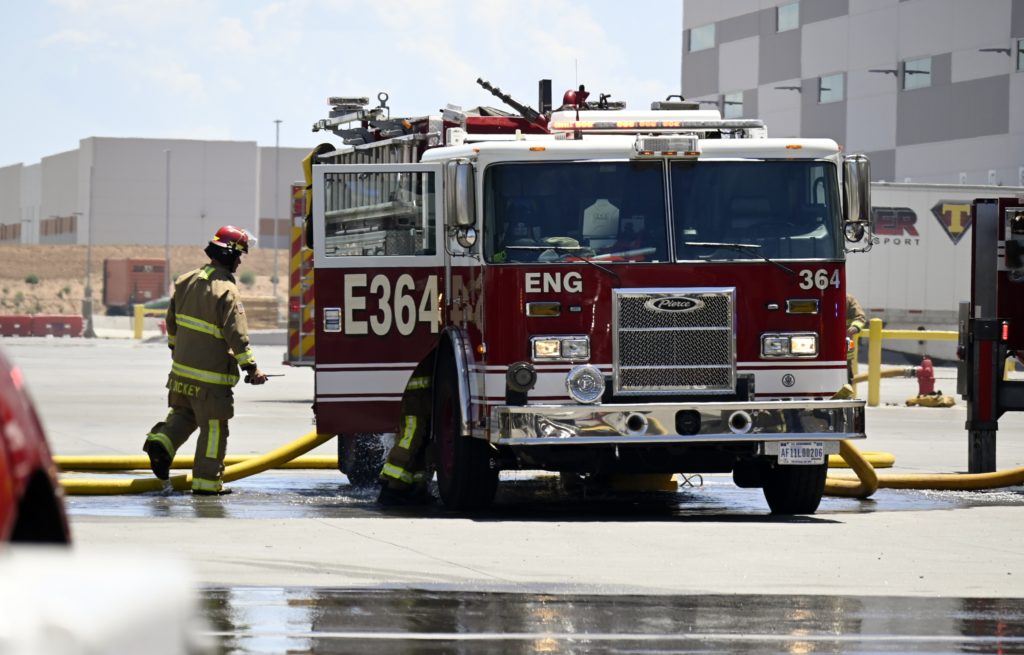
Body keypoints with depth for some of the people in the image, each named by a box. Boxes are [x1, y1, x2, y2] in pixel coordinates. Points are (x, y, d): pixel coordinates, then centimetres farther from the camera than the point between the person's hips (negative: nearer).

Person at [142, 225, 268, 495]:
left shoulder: (186, 281, 5)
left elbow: (172, 320, 17)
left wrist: (175, 349, 32)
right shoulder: (226, 291, -19)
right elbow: (237, 335, -21)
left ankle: (162, 441, 1)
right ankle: (206, 481, 5)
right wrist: (251, 368, -13)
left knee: (183, 412, 26)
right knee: (214, 427, 2)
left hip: (182, 368, 7)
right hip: (211, 374, -7)